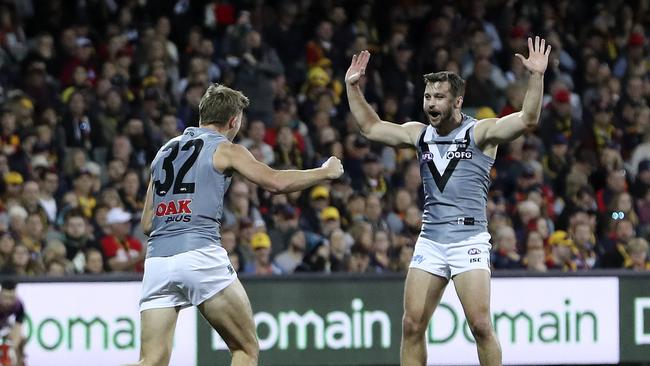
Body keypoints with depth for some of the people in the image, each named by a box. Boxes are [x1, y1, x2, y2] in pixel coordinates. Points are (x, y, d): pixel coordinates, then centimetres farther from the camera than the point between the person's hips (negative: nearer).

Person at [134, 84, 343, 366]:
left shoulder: (165, 151, 23)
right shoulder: (225, 149, 7)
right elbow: (275, 182, 0)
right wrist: (325, 172, 13)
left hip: (157, 260, 5)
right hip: (200, 255, -5)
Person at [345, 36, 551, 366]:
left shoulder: (480, 132, -3)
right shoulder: (419, 134, 12)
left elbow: (527, 119, -16)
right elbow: (370, 127, 25)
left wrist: (536, 77, -28)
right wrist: (352, 87, 18)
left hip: (469, 238, -5)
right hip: (430, 240, 5)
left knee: (480, 325, -11)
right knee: (412, 325, 1)